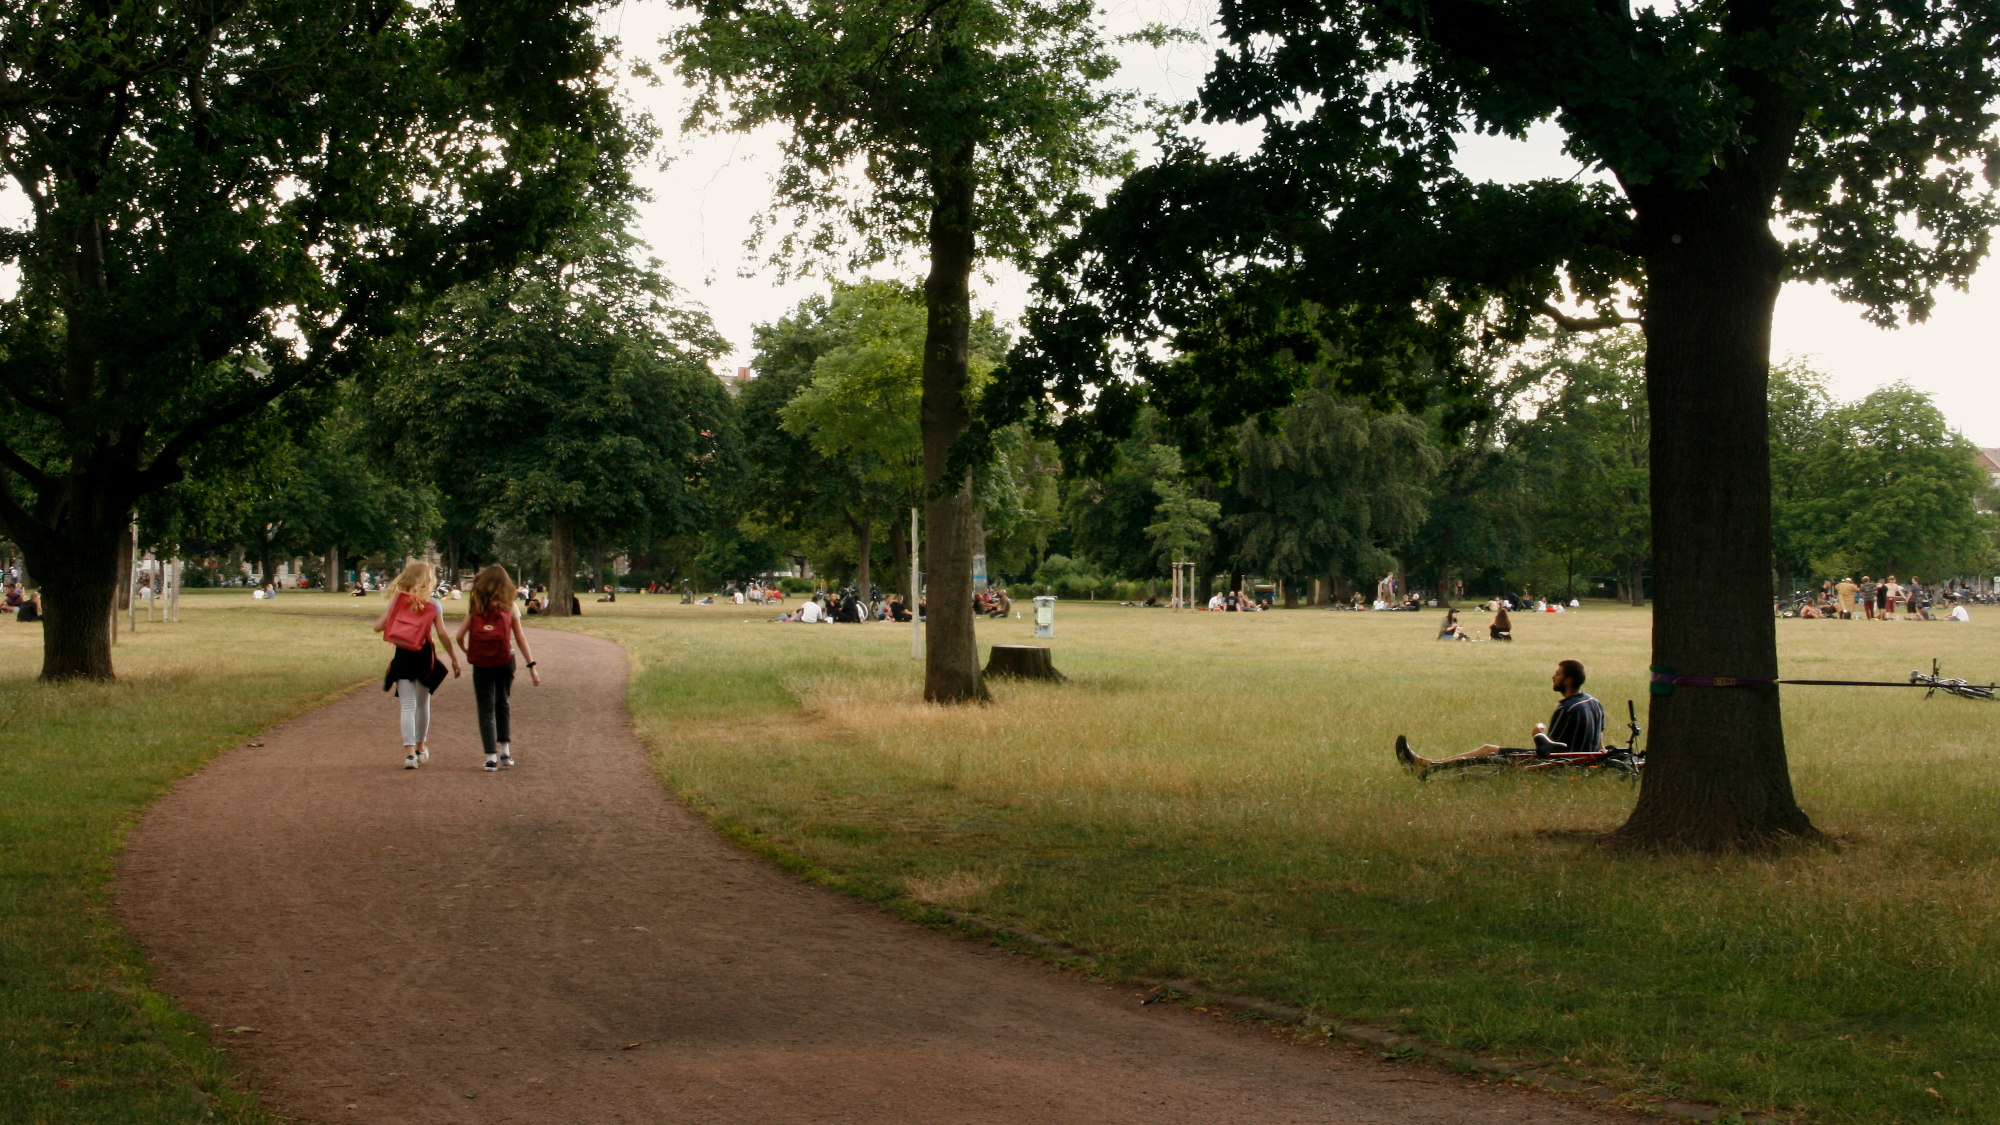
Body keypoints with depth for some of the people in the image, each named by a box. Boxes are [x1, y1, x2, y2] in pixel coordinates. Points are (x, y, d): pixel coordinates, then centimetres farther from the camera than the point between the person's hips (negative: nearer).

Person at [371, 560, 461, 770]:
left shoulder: (397, 601, 1)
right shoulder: (433, 605, -2)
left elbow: (377, 626, 0)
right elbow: (442, 635, -7)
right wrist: (454, 659, 0)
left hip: (402, 658, 0)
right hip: (424, 656, 0)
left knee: (408, 705, -2)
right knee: (423, 703, 18)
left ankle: (409, 751, -16)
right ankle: (421, 747, 31)